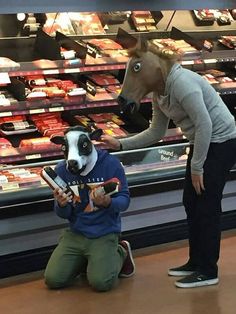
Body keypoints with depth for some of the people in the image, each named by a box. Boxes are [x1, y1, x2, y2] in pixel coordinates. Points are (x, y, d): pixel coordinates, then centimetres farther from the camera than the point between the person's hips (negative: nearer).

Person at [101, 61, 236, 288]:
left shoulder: (181, 82, -24)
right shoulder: (159, 94, 6)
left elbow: (204, 125, -25)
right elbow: (155, 133, 15)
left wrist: (197, 168, -19)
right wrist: (120, 144, 8)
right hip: (202, 142, 9)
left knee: (206, 205, -6)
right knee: (191, 202, 12)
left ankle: (207, 271, 4)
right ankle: (196, 262, 24)